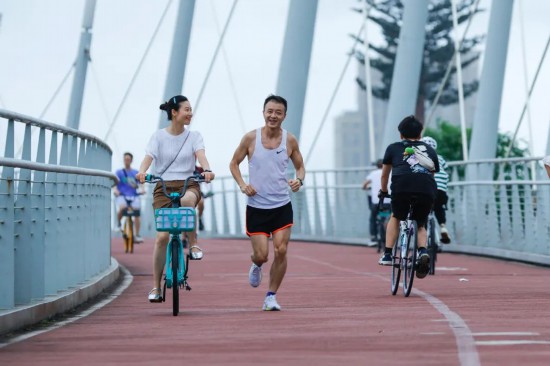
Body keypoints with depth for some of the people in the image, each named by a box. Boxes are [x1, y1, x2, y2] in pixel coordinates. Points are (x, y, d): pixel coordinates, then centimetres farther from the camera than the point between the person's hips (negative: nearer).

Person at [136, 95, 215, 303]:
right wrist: (142, 171, -33)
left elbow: (200, 154, -10)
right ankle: (156, 287, -1)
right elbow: (149, 156, -10)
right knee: (162, 235, -10)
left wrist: (207, 170, -32)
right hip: (163, 186, 0)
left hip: (187, 184, 0)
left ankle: (193, 244, -20)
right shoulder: (159, 136, 4)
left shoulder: (194, 136, 7)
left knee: (187, 199, -40)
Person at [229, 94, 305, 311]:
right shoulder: (251, 138, -5)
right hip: (256, 207, -1)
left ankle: (271, 296, 7)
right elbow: (234, 163, 6)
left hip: (282, 206, 1)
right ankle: (256, 265, 35)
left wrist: (299, 180, -11)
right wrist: (242, 184, -11)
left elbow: (300, 166, 12)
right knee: (261, 255, -4)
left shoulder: (290, 141, -1)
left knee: (281, 251, -9)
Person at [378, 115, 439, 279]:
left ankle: (387, 255, 18)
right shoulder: (430, 150, 32)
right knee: (420, 225, 22)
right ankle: (423, 251, -4)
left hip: (402, 186, -1)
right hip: (427, 189, 1)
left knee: (395, 218, 27)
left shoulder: (394, 148, 28)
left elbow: (384, 175, 38)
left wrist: (383, 191, 56)